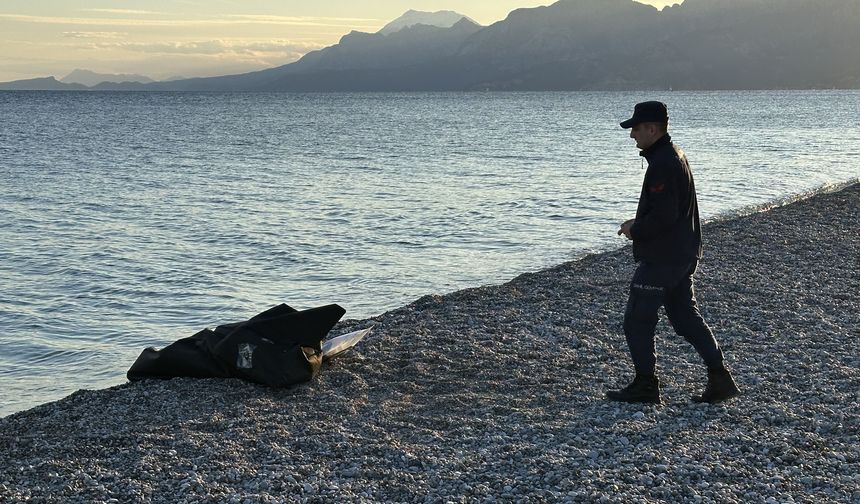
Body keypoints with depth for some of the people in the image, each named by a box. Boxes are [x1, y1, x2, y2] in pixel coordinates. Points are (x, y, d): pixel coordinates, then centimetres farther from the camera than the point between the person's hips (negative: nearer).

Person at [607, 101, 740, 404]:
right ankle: (720, 379, 14)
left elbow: (663, 215, -26)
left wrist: (635, 230, -10)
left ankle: (646, 385, 9)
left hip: (660, 259, -11)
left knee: (637, 319, 1)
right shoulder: (674, 155, 14)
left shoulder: (663, 165, -21)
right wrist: (639, 223, 12)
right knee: (685, 317, 15)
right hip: (681, 256, 11)